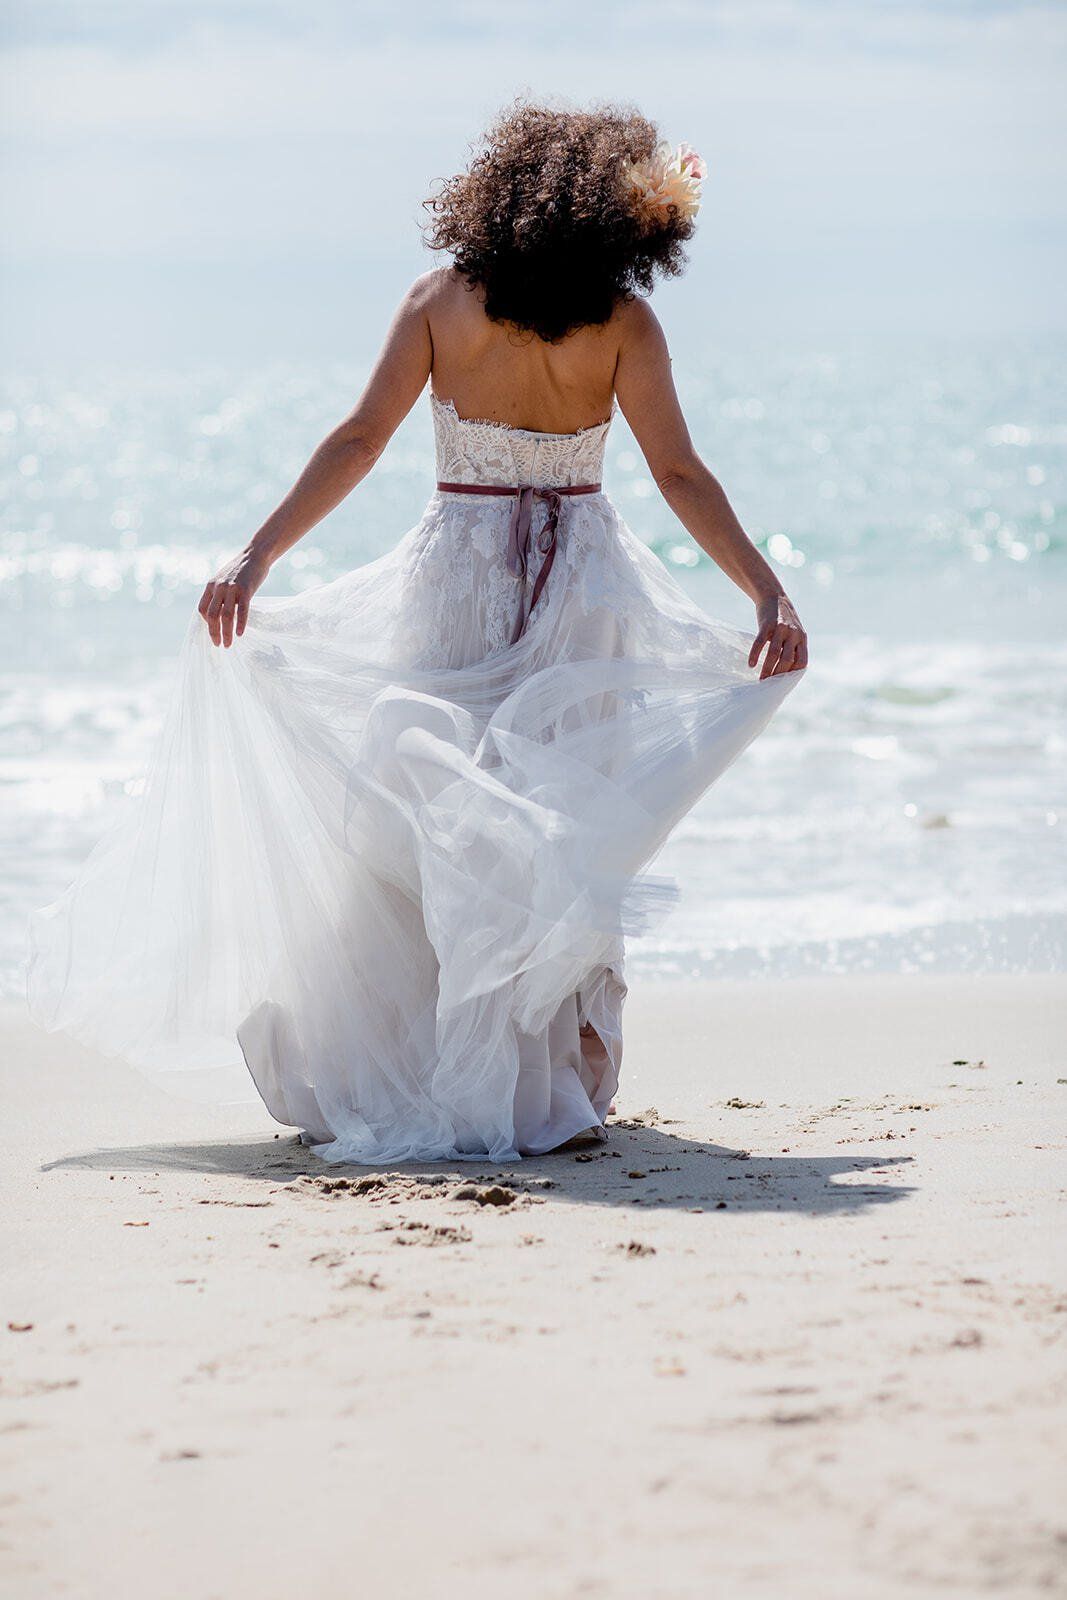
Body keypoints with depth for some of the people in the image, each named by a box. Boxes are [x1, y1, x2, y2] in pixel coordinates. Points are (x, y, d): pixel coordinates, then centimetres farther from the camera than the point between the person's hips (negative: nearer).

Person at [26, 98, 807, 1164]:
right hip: (580, 589, -1)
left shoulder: (441, 300, -2)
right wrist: (768, 593, -9)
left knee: (432, 816, 9)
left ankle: (406, 1068, 9)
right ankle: (561, 1077, 10)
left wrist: (255, 557, -5)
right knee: (569, 824, 9)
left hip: (456, 577, 1)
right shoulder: (623, 322, -5)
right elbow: (679, 475, -10)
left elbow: (358, 442, -6)